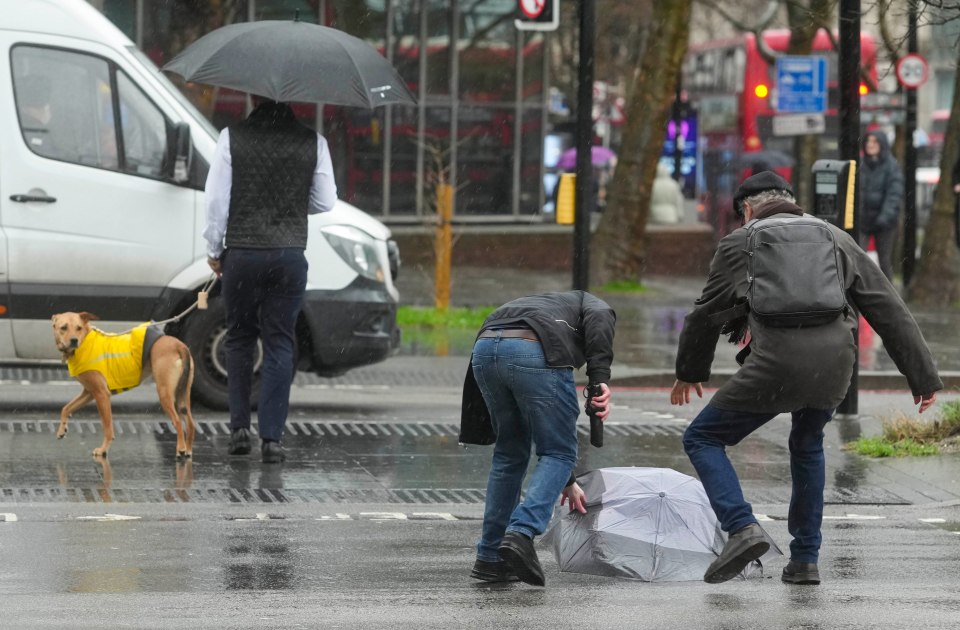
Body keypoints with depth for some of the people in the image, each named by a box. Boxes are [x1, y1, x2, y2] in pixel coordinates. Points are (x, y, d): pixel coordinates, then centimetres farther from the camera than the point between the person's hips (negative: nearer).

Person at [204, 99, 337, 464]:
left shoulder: (232, 138, -4)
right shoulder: (313, 142, 0)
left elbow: (217, 199, -3)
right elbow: (325, 202, 7)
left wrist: (214, 249, 8)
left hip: (242, 253, 0)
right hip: (290, 254, 1)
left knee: (240, 339, 15)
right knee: (280, 344, 4)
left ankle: (240, 427, 11)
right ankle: (271, 437, -3)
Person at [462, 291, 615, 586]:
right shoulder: (593, 304, 33)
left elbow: (548, 434, 48)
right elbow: (598, 318, 2)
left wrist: (567, 482, 56)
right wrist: (600, 379, -7)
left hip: (485, 348, 6)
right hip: (534, 351, -6)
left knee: (510, 451, 22)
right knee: (558, 454, 8)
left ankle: (490, 559, 22)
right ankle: (521, 532, -13)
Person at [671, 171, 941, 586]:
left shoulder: (739, 244, 13)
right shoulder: (837, 240, 21)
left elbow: (706, 314, 21)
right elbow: (889, 310, 17)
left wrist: (689, 372, 37)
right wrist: (923, 377, 19)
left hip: (776, 367, -4)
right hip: (834, 369, 4)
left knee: (702, 439, 12)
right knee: (807, 446, 31)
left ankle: (742, 528, -8)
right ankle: (805, 559, 27)